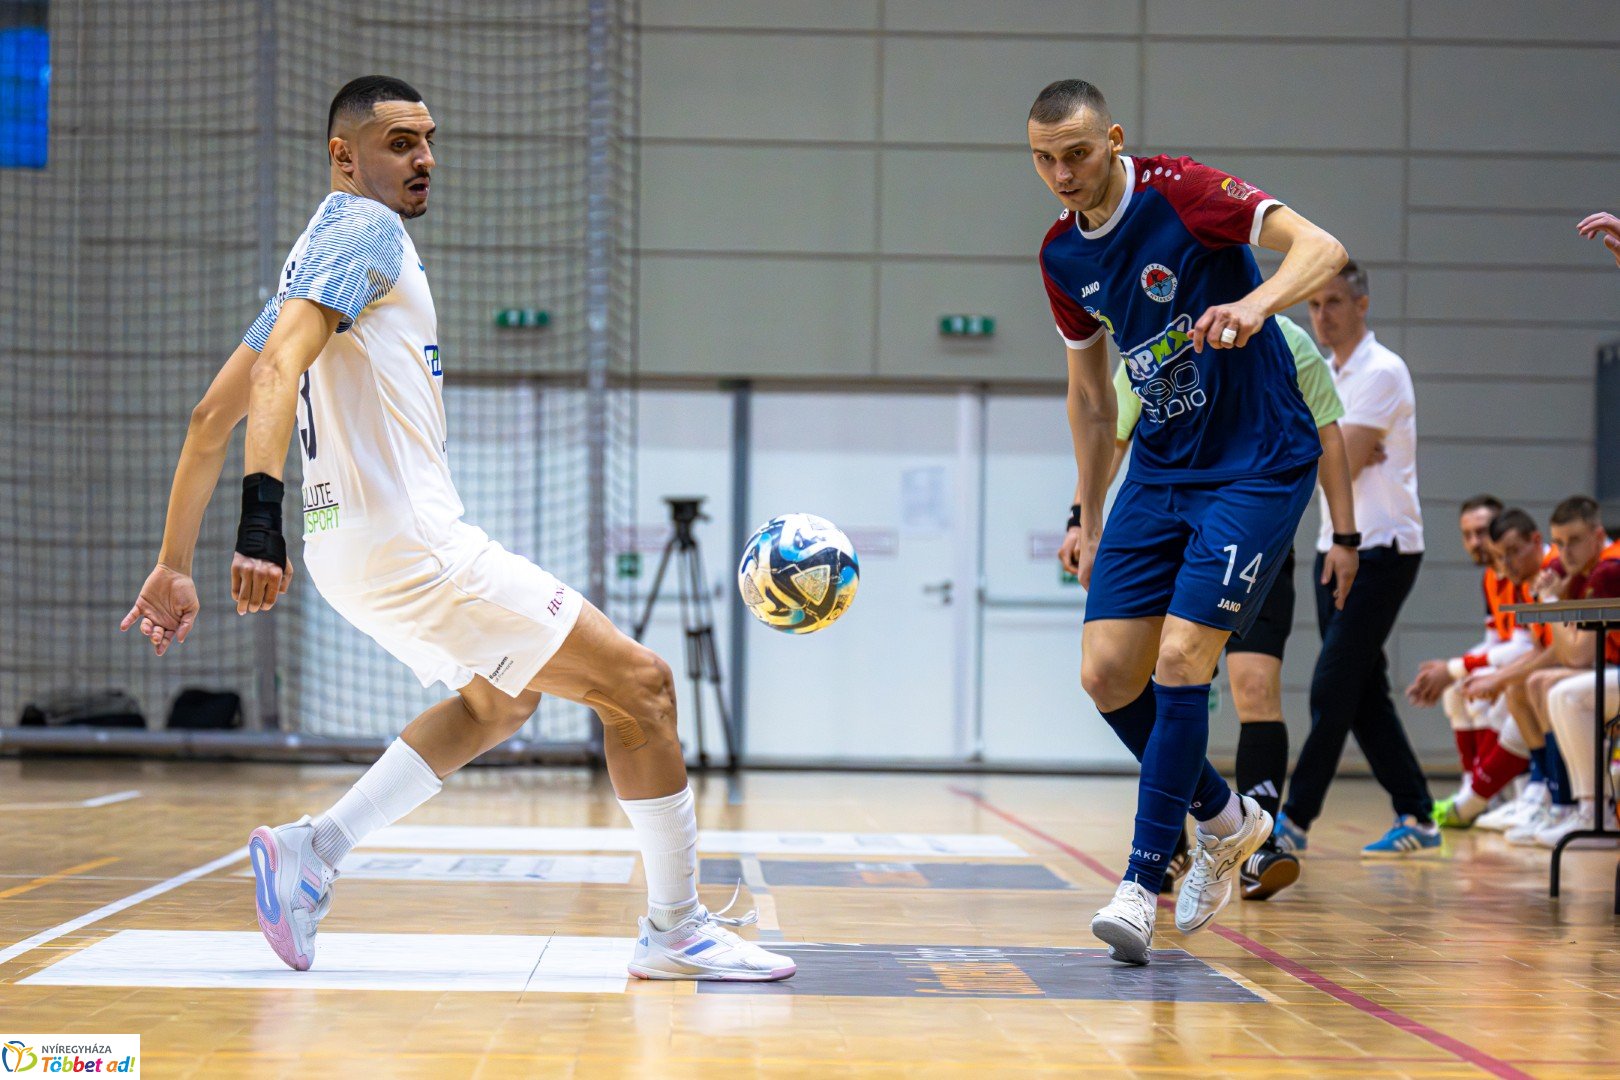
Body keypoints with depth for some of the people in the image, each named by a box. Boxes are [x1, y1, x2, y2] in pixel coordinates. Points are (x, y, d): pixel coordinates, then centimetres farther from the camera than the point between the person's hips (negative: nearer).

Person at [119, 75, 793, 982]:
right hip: (411, 542, -10)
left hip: (353, 548, 10)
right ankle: (676, 930, 4)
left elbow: (212, 418, 20)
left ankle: (315, 852, 18)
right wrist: (262, 518, -38)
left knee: (501, 699, 30)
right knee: (640, 684, -3)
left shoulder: (321, 252, 19)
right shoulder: (366, 231, -9)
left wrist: (175, 567, 22)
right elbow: (281, 367, -25)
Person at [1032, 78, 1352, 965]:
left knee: (1179, 660, -16)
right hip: (1158, 471, 7)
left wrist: (1255, 303, -42)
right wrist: (1087, 516, 18)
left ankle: (1142, 881, -7)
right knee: (1106, 673, -1)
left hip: (1258, 464, -7)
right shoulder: (1062, 255, 6)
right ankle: (1223, 820, 22)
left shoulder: (1179, 191, -13)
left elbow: (1321, 248, -23)